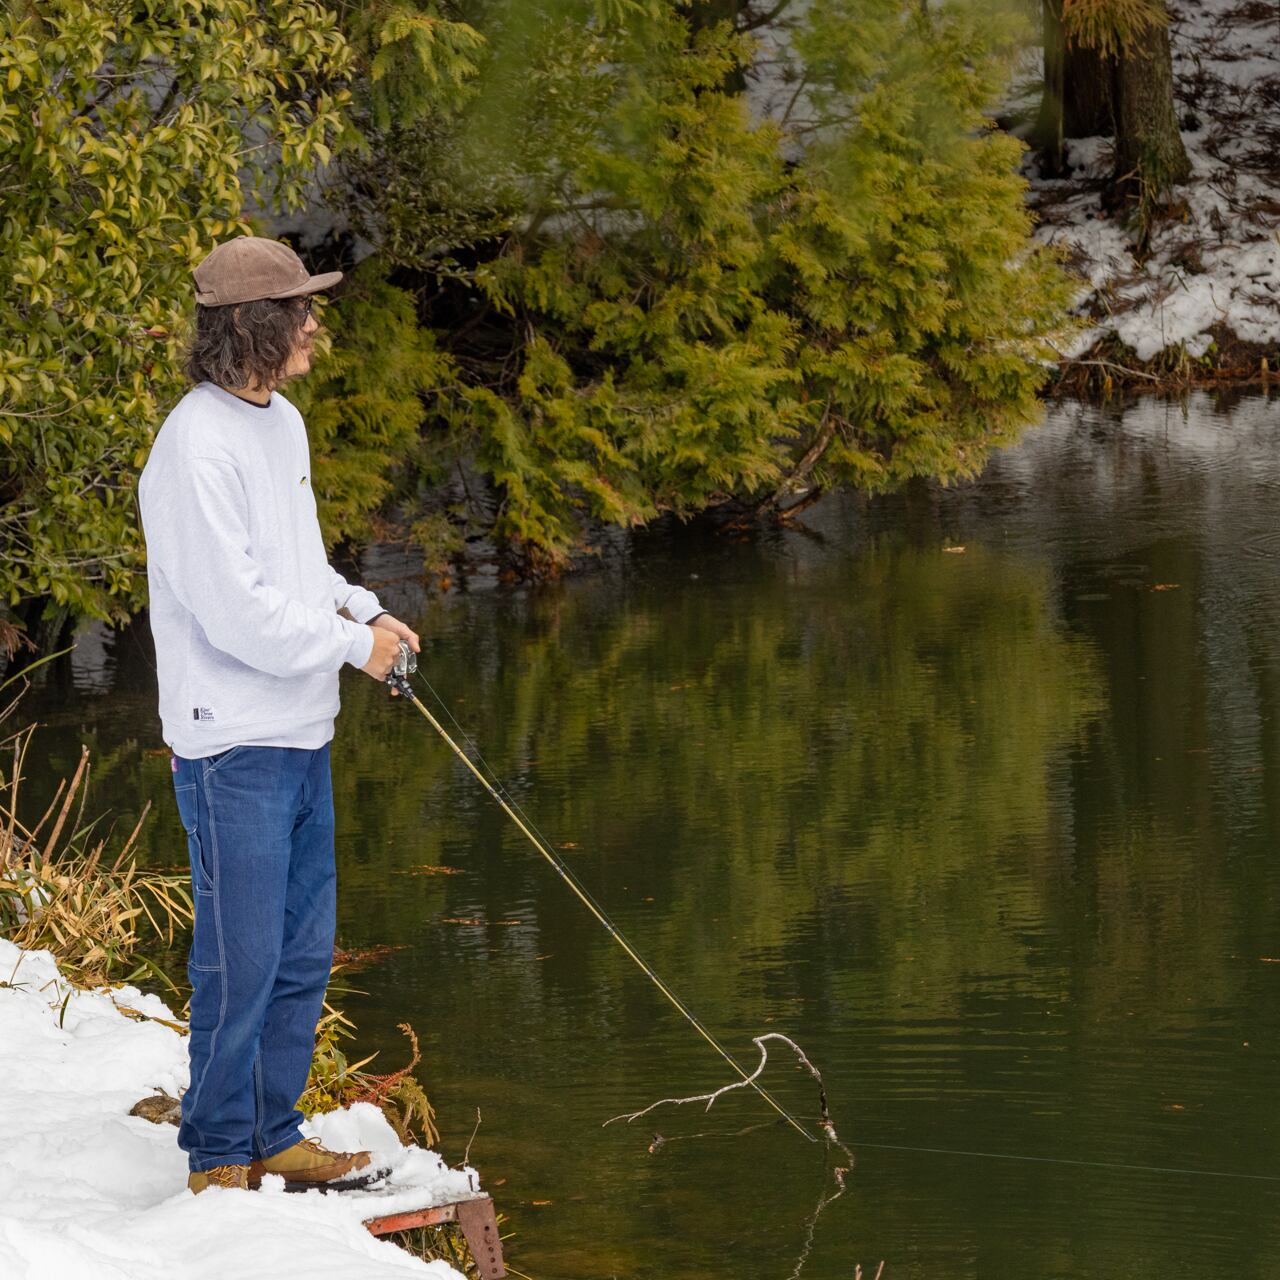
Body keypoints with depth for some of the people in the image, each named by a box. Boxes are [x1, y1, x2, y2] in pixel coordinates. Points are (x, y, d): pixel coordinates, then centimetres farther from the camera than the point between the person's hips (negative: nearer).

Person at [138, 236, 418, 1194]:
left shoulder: (282, 421, 12)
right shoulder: (197, 447, -19)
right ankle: (218, 1160, 8)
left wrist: (364, 609, 6)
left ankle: (272, 1137, 26)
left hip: (303, 737, 9)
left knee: (303, 955, 15)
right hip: (235, 748, -9)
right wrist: (352, 644, -12)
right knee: (241, 962, -3)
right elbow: (236, 611, -22)